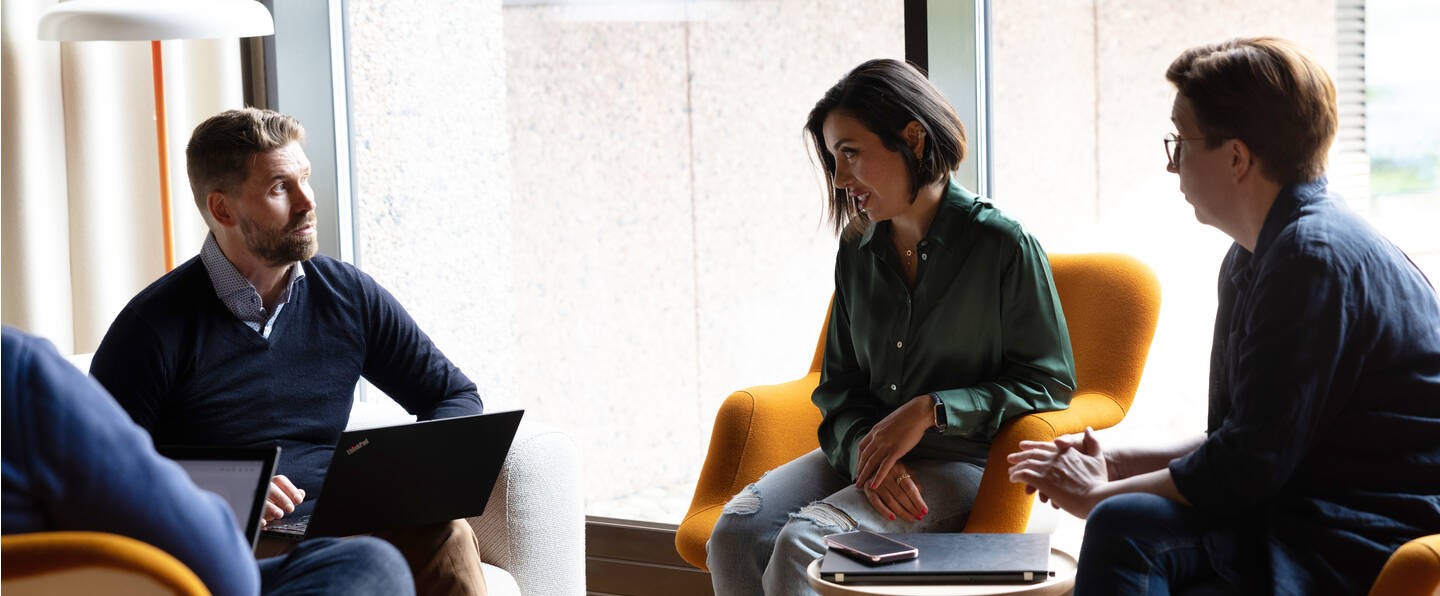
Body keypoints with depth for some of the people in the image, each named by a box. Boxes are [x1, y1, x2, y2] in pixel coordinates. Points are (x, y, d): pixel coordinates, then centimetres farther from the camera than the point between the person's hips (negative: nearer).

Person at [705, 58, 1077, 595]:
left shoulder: (1004, 245, -7)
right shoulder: (857, 254, 11)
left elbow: (1049, 383, -5)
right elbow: (839, 384, 15)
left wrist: (929, 410, -15)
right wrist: (864, 448, -9)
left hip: (962, 462, -6)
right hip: (864, 450, 6)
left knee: (803, 543, -30)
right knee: (734, 535, -22)